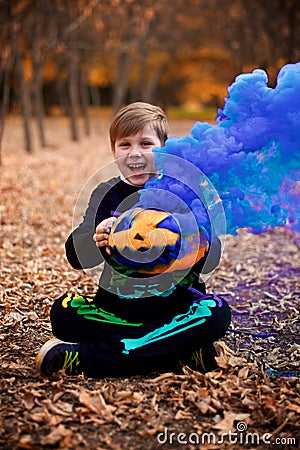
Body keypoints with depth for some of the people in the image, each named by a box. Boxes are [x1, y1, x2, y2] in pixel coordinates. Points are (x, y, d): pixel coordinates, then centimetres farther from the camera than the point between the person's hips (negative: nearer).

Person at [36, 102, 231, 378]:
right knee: (62, 314, -21)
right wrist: (95, 241, -30)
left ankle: (83, 359, -29)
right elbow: (76, 258, -6)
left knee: (217, 313, -30)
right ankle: (179, 351, -21)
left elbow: (211, 255, -11)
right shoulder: (106, 194, 4)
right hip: (118, 304, 1)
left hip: (176, 301, -1)